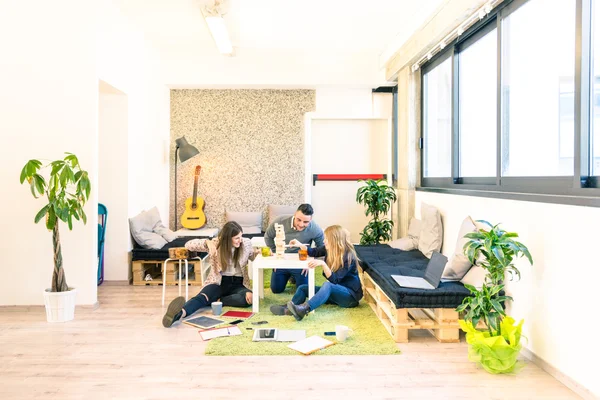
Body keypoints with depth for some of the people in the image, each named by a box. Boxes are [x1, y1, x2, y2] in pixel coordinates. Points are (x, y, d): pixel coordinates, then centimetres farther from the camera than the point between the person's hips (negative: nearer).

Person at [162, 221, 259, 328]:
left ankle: (215, 300, -25)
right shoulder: (216, 243, -7)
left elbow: (253, 258, 16)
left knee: (248, 298, -34)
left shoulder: (246, 243, -2)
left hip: (238, 283, 2)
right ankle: (179, 313, -62)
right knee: (202, 297, -35)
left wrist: (258, 252, -8)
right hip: (218, 282, -1)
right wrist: (207, 242, -28)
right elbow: (188, 245, -11)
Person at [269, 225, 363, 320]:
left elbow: (334, 280, -25)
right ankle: (287, 309, -29)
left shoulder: (349, 257, -20)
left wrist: (323, 263, -35)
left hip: (351, 295, -8)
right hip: (333, 291, 8)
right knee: (303, 288, -4)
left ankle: (304, 309, -58)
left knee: (327, 285, -38)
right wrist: (300, 245, 1)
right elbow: (314, 252, 16)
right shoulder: (330, 249, 0)